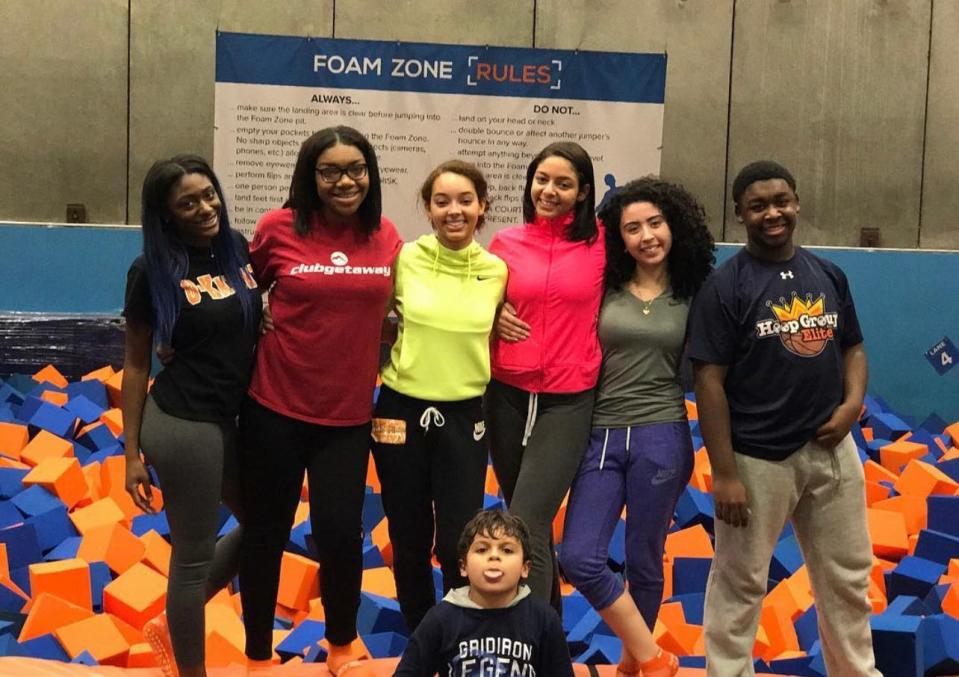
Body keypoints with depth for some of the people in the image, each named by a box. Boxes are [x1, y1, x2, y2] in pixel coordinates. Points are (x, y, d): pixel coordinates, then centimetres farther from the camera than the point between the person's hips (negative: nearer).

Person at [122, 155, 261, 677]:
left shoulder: (240, 249, 3)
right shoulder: (152, 271, -11)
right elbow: (136, 364, -6)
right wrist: (133, 453, -6)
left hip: (234, 417, 7)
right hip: (184, 423, -7)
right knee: (193, 556, 6)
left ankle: (171, 626, 36)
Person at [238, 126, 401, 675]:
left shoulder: (387, 237, 0)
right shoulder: (278, 229, -7)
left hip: (348, 415, 1)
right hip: (274, 408, -1)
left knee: (340, 532, -1)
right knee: (266, 533, 10)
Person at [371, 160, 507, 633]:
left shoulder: (497, 271, -3)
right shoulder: (404, 258, -6)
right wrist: (407, 344, -4)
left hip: (463, 416, 0)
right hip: (402, 411, 0)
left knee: (459, 544, 0)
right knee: (409, 540, 12)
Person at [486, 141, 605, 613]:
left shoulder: (600, 244, -4)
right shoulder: (505, 243, 2)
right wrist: (494, 318, -5)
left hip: (568, 401, -3)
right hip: (507, 395, 3)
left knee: (525, 527, -13)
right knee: (533, 525, 15)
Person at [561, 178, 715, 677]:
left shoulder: (693, 297, 2)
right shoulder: (604, 290, 4)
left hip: (661, 439, -1)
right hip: (601, 437, 2)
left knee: (643, 562, 8)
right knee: (579, 558, -7)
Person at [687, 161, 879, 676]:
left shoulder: (829, 275, 7)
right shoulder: (724, 286, -9)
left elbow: (852, 347, 16)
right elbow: (710, 382, -12)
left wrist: (852, 404, -5)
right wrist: (724, 473, -16)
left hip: (831, 450, 5)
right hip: (758, 458, -5)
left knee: (848, 577, 17)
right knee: (739, 584, 6)